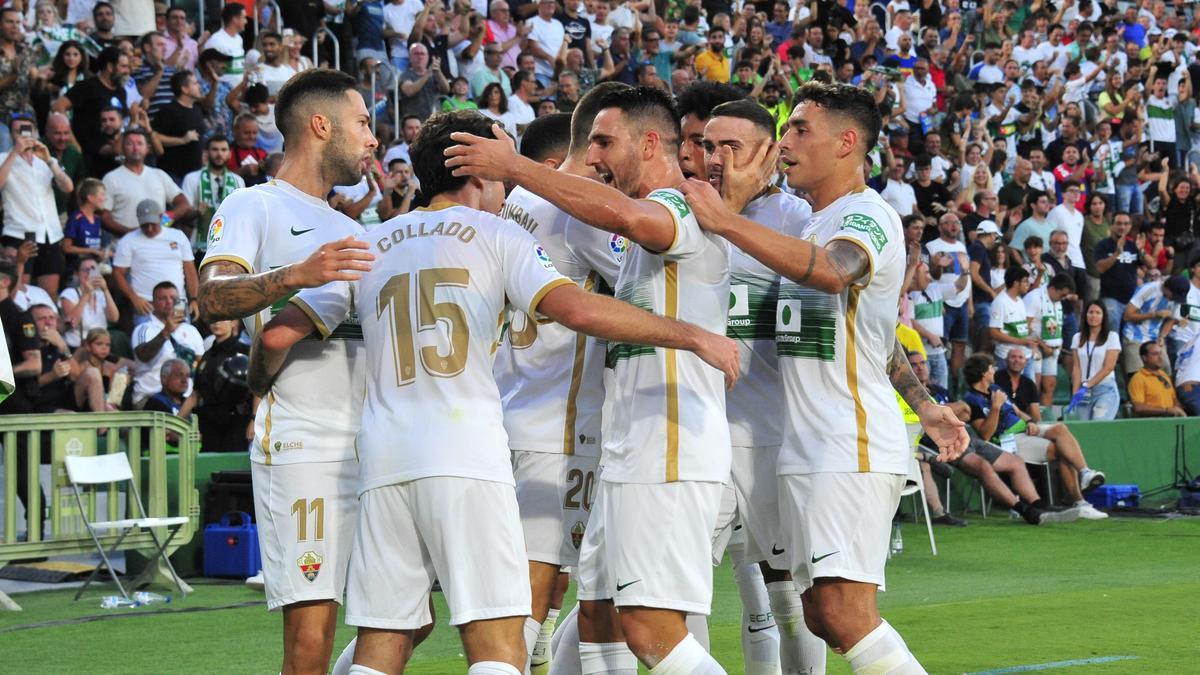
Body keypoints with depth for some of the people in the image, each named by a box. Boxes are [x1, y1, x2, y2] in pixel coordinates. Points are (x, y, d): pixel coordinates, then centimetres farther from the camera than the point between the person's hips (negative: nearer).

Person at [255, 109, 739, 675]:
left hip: (384, 458, 5)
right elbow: (578, 309, -8)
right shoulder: (494, 234, 7)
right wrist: (694, 337, -2)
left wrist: (260, 385, 34)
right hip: (467, 455, -4)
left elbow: (277, 336, 12)